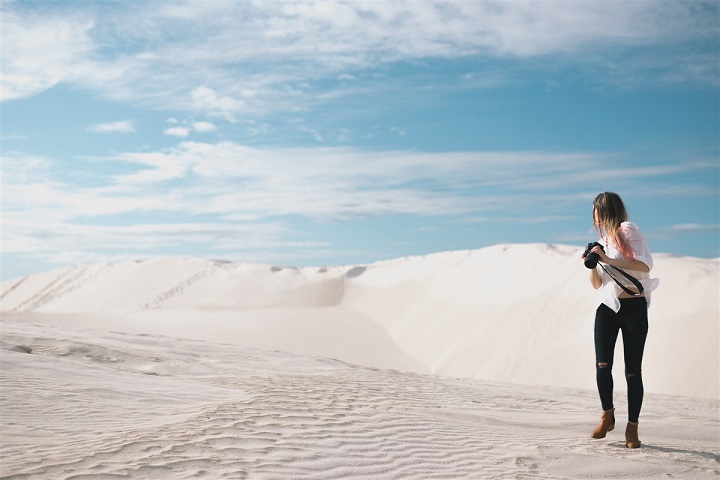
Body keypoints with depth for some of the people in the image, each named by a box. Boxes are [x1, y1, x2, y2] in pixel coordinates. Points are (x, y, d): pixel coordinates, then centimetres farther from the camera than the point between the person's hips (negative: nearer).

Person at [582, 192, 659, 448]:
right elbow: (597, 284, 19)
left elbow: (645, 265, -16)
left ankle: (632, 428, 6)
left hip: (634, 308, -5)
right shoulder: (603, 240, 18)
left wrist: (608, 260, -19)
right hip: (607, 308, 5)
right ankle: (607, 415, 9)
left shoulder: (628, 230, -2)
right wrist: (592, 264, 1)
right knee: (602, 364, -9)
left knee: (633, 371, -2)